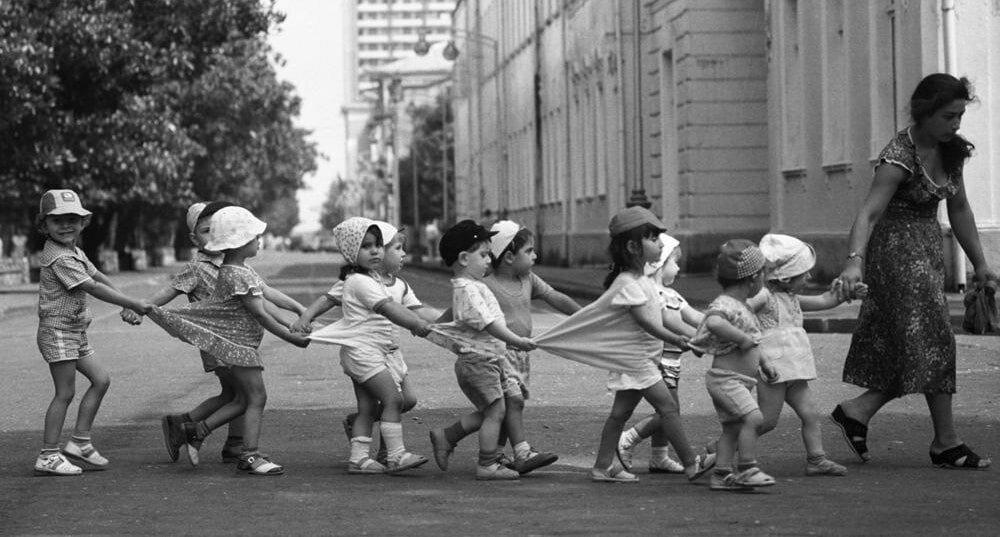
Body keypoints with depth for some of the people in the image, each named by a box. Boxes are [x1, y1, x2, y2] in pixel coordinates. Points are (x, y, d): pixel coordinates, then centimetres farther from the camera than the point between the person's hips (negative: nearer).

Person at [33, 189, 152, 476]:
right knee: (65, 393, -7)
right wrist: (132, 303, -16)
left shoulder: (74, 252, 13)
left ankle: (80, 441, 15)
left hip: (75, 333, 10)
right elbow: (93, 288, -21)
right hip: (57, 331, -10)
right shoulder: (59, 258, -20)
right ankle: (48, 456, -2)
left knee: (101, 379, 9)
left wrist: (127, 304, 6)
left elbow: (99, 277, 16)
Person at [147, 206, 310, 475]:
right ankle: (250, 455, -2)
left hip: (238, 345, 10)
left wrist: (299, 308, 7)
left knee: (245, 399, 15)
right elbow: (260, 314, -20)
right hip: (238, 345, -10)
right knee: (257, 397, -5)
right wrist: (291, 338, -15)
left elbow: (268, 292, 14)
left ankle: (197, 431, 18)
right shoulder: (237, 275, -21)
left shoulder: (242, 269, 12)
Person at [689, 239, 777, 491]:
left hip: (741, 381, 10)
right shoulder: (723, 304, -18)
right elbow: (714, 323, -41)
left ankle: (721, 474, 13)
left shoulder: (742, 306, 16)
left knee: (733, 427, 10)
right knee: (753, 418, -18)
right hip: (725, 378, -10)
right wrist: (743, 338, -32)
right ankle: (747, 469, -12)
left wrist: (763, 362, 22)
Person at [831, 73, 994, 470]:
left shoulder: (949, 152, 5)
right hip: (896, 248, -9)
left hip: (927, 250, 9)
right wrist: (855, 262, -42)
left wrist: (979, 262, 18)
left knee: (910, 348, 8)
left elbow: (959, 209, 16)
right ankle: (946, 443, -5)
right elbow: (869, 213, -28)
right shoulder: (900, 156, -20)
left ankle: (857, 411, 17)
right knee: (932, 338, -9)